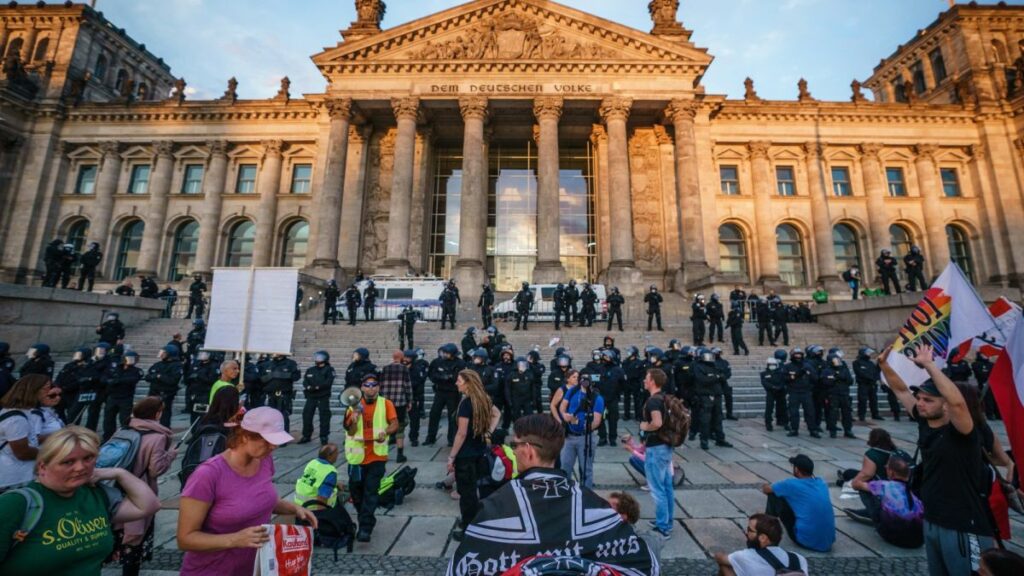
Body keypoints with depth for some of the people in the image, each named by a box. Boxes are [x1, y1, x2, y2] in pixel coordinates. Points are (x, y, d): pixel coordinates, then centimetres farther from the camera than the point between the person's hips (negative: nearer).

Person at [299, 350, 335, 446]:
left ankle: (324, 437, 6)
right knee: (307, 415, 7)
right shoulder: (310, 370, 14)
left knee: (324, 416, -3)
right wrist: (308, 387, -15)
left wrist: (317, 387, -20)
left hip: (324, 397, -5)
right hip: (311, 397, 5)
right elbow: (305, 382, 5)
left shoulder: (329, 369, -1)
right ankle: (306, 435, 23)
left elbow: (328, 382, -13)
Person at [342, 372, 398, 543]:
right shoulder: (355, 405, 0)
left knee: (370, 491, -5)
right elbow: (350, 431, -3)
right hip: (357, 455, 3)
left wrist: (385, 432, -29)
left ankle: (365, 527, 3)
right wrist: (355, 418, -22)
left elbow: (395, 424, -10)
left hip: (377, 455, -3)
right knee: (356, 489, 16)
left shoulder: (386, 403, -4)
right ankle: (367, 520, 40)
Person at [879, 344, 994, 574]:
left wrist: (928, 364, -36)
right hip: (932, 522, 7)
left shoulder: (960, 432, -18)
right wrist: (884, 364, -2)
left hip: (963, 528, -7)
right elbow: (902, 390, 9)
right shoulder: (925, 423, 0)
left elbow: (957, 402, -39)